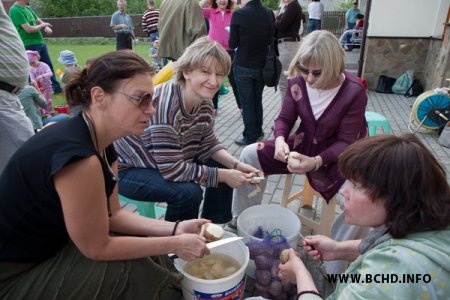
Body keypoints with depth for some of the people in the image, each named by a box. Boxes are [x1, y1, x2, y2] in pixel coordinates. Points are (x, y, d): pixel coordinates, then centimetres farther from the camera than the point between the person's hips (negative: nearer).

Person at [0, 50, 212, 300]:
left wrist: (175, 229, -9)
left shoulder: (101, 142, -6)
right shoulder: (78, 156, -33)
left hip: (50, 246, 8)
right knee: (137, 271, -16)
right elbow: (97, 248, -23)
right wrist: (173, 245, -17)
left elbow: (111, 214, -1)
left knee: (148, 246, 4)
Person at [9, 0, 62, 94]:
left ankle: (56, 88, 27)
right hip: (29, 46, -9)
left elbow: (39, 21, 17)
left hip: (40, 43, 9)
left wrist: (47, 27, -6)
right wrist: (42, 25, -8)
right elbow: (29, 29, -23)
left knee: (49, 66, 15)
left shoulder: (27, 8, 10)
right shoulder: (15, 10, -16)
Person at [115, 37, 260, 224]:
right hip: (128, 170, -8)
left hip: (171, 163, 9)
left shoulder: (204, 101, -9)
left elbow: (207, 145, 1)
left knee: (224, 166, 4)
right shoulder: (164, 105, -34)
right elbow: (172, 169, -32)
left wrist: (236, 165, -15)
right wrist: (223, 176, -26)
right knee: (189, 192, -30)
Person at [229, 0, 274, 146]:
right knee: (257, 100, 19)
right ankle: (258, 131, 30)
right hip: (262, 65, 5)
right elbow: (271, 40, 9)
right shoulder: (269, 14, -1)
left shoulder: (239, 14, -14)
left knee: (247, 104, 4)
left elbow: (232, 44, -9)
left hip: (243, 67, -4)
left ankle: (250, 137, 11)